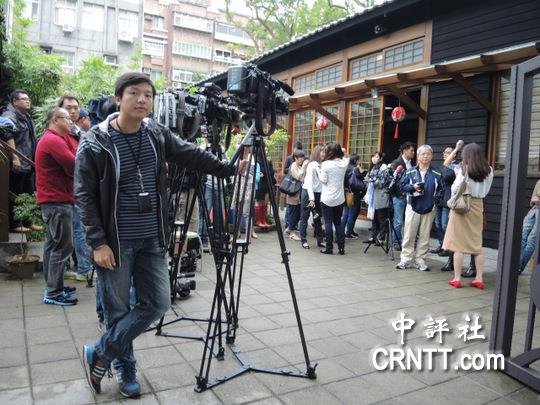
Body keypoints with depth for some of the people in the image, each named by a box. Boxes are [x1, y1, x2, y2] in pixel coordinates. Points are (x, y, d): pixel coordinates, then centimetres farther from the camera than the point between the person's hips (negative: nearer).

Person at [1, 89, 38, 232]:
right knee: (15, 195, -2)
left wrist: (34, 160, 27)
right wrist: (15, 158, -28)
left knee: (29, 194, 14)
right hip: (18, 164, -10)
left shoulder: (26, 117, 20)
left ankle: (27, 222, 23)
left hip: (28, 164, 10)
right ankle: (14, 224, 6)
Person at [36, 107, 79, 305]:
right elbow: (75, 168, -19)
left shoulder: (51, 139, 18)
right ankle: (53, 293, -2)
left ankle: (53, 286, 24)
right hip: (57, 200, -11)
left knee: (53, 243, 15)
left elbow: (71, 160, 11)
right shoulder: (54, 141, -16)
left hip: (52, 199, 11)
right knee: (63, 246, -8)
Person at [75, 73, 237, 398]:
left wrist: (230, 169, 0)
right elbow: (84, 196, -9)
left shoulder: (158, 134, 3)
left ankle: (100, 355, 22)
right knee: (118, 309, 6)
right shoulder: (95, 143, -9)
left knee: (158, 303, 4)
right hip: (114, 241, -4)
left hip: (152, 239, 4)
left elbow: (191, 155, 7)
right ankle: (125, 370, 30)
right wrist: (98, 242, -14)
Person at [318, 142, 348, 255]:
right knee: (338, 222, 14)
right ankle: (341, 247, 14)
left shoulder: (325, 164, -14)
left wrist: (319, 172, 3)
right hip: (339, 198, 5)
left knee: (328, 223, 2)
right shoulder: (344, 163, 0)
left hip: (327, 198, -4)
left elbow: (323, 180, -10)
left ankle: (329, 248, 4)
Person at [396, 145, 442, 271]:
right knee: (409, 235, 0)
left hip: (429, 209, 1)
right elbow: (402, 186, 1)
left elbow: (440, 190, 6)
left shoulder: (436, 174, 2)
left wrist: (436, 201, -6)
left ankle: (420, 260, 15)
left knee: (424, 237, 6)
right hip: (413, 208, -1)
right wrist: (413, 187, -14)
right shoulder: (410, 172, 2)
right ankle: (405, 259, 8)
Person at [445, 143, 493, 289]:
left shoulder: (465, 169, -11)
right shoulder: (488, 171, 3)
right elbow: (485, 191, 9)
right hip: (478, 207, 5)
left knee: (458, 244, 1)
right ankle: (479, 279, 15)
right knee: (477, 243, 12)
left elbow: (455, 189, -9)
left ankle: (457, 279, 5)